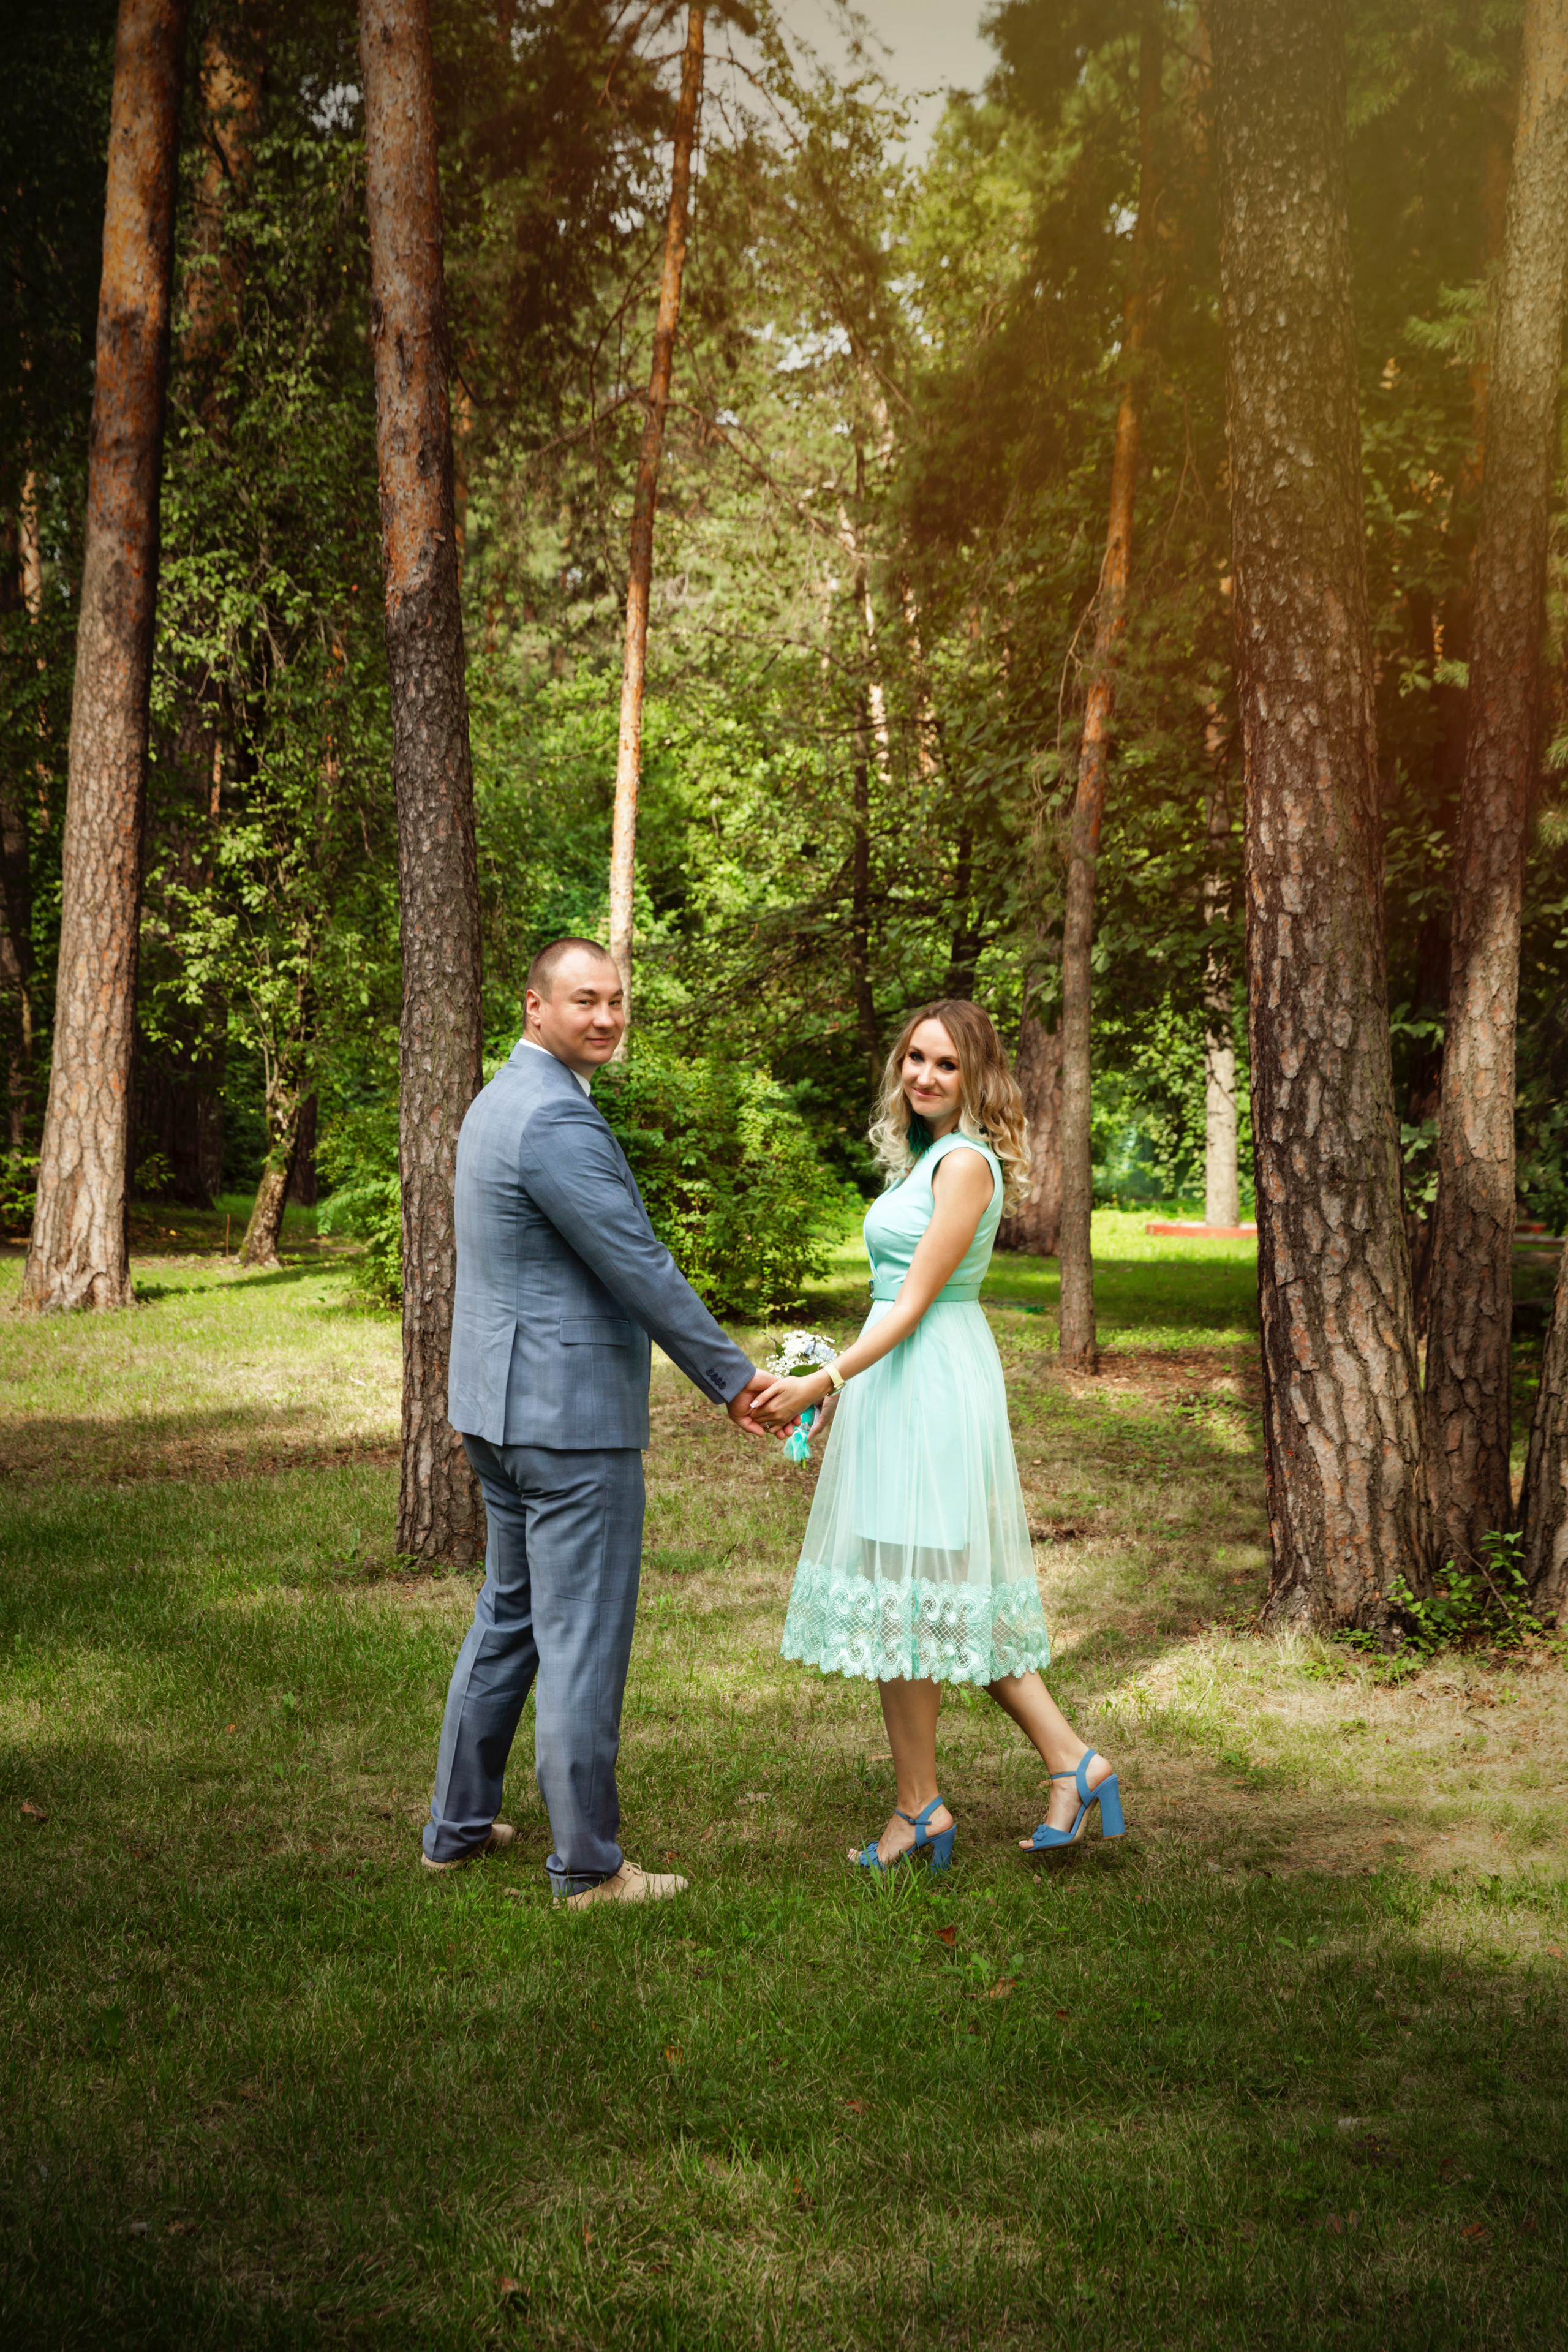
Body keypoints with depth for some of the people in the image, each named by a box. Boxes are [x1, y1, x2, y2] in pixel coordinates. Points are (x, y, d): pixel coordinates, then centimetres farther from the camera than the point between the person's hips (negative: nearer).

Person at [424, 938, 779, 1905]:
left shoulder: (501, 1101, 13)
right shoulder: (557, 1119, -19)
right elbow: (640, 1269, -19)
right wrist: (734, 1378, -11)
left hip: (505, 1408, 11)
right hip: (573, 1415, -11)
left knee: (509, 1616, 20)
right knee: (583, 1639, -2)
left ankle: (459, 1825, 28)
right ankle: (589, 1866, 5)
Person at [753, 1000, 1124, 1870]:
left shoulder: (965, 1161, -14)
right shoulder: (928, 1154, 15)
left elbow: (916, 1300, -17)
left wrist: (822, 1384, -21)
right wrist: (839, 1384, 20)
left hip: (931, 1385, -10)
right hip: (903, 1378, 10)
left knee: (902, 1590, -3)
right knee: (953, 1596, 11)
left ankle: (918, 1807, 6)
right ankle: (1072, 1761, 12)